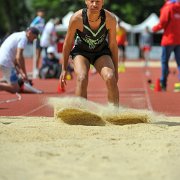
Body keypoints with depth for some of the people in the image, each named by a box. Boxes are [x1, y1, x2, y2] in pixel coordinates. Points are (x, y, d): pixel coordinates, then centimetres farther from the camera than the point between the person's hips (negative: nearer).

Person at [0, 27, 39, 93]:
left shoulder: (17, 35, 22)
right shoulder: (23, 38, -8)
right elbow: (19, 57, -18)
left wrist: (20, 72, 20)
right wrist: (24, 73, -13)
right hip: (6, 63, -10)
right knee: (15, 89, -10)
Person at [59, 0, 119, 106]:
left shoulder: (110, 19, -22)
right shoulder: (77, 18, -25)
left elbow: (113, 45, -6)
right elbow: (68, 44, -10)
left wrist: (115, 70, -1)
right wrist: (64, 69, -6)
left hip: (102, 52, 1)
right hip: (81, 51, -1)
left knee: (110, 78, -24)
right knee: (82, 79, -27)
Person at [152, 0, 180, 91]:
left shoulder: (168, 8, -9)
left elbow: (162, 24, -10)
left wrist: (154, 28, 7)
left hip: (169, 39, -4)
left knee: (164, 61, 6)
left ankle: (163, 84, 7)